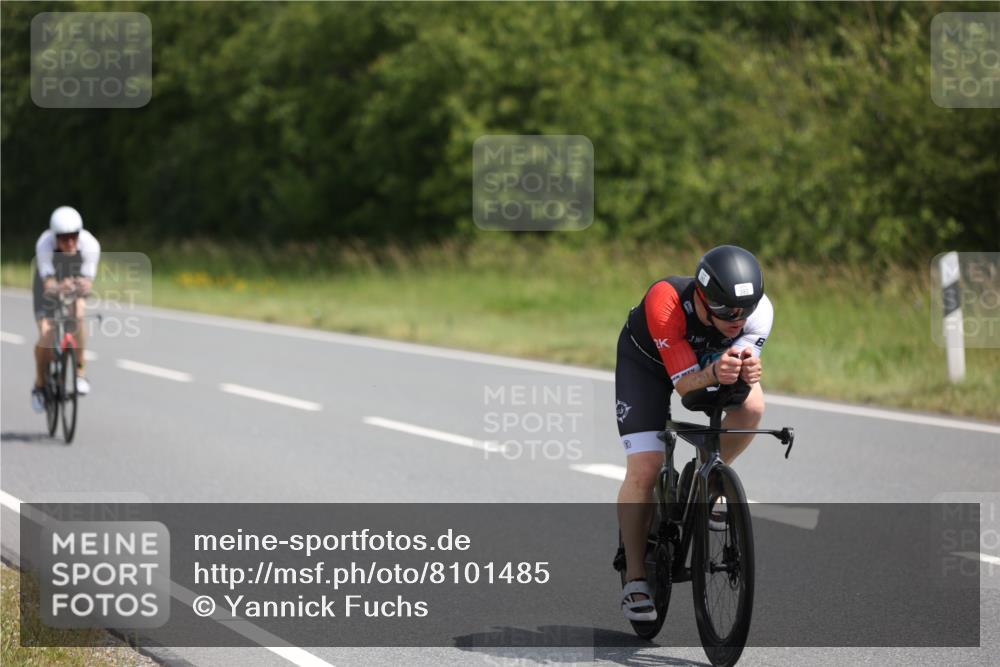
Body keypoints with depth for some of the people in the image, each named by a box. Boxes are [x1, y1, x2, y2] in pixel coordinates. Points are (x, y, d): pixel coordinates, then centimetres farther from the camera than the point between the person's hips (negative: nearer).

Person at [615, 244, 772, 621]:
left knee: (751, 405, -27)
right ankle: (635, 582, -3)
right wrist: (713, 374, -60)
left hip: (708, 357, 3)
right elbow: (684, 384, -38)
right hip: (646, 360, -3)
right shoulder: (665, 302, -42)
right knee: (644, 469, -15)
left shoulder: (759, 310, -33)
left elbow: (745, 363, -32)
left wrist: (747, 372, -56)